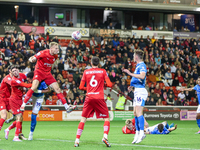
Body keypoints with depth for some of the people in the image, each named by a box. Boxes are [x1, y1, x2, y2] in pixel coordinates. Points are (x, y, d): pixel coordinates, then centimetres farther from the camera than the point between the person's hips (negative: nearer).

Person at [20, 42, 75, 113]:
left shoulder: (55, 56, 3)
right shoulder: (43, 53, -16)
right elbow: (31, 58, -15)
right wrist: (32, 60, -37)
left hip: (47, 73, 6)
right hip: (39, 71, -6)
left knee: (57, 89, -1)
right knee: (34, 87, -27)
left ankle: (67, 107, 2)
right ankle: (23, 105, -18)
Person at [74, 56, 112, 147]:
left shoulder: (86, 72, 8)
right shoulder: (103, 71, 4)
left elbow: (81, 87, 9)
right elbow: (109, 84, -3)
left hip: (89, 98, 2)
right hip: (99, 98, -2)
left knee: (83, 119, 7)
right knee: (106, 118, 6)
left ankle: (77, 140, 1)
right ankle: (105, 136, -16)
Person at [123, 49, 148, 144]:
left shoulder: (142, 65, -11)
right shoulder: (138, 66, 19)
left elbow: (142, 76, -29)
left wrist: (130, 74, -28)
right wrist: (132, 85, 24)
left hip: (140, 90, -10)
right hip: (137, 91, 10)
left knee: (139, 112, -16)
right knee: (135, 113, 10)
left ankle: (142, 132, -20)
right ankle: (137, 133, 12)